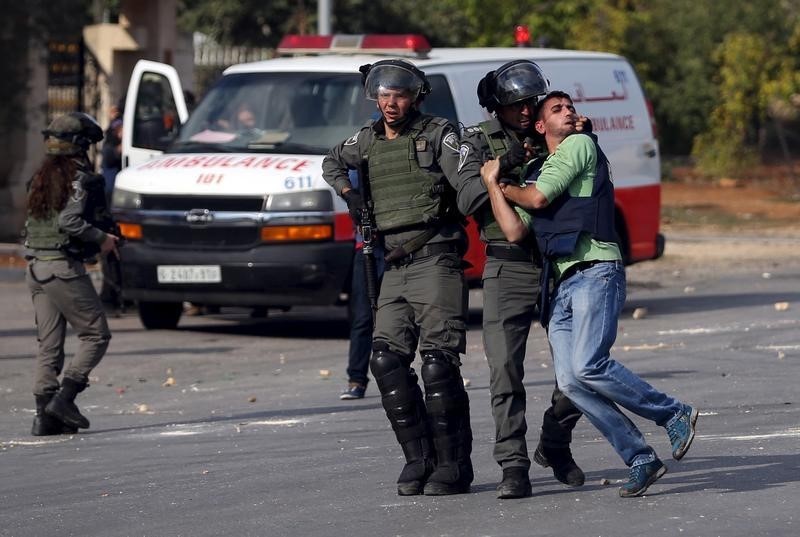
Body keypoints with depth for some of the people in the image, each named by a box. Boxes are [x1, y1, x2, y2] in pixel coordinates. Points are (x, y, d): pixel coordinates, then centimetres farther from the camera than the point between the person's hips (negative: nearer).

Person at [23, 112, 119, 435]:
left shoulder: (41, 178, 16)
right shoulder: (79, 179, -10)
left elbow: (35, 222, 14)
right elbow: (69, 222, -22)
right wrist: (102, 238, -9)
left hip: (35, 266, 8)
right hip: (63, 266, -8)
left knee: (48, 345, 8)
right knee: (95, 335, 0)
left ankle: (44, 415, 3)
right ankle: (64, 398, -11)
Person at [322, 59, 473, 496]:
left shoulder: (437, 135, 0)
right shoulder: (368, 141, 16)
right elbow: (332, 162, 34)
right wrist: (348, 194, 18)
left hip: (435, 260, -6)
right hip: (395, 268, 6)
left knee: (438, 363, -10)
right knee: (386, 359, -3)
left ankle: (453, 465, -5)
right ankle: (419, 458, 5)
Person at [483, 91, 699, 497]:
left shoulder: (580, 145, 6)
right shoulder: (537, 175, 27)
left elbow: (538, 199, -3)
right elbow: (514, 228, 15)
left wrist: (505, 186, 16)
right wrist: (491, 184, 15)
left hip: (596, 271, -7)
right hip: (562, 285, 8)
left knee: (588, 366, -24)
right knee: (570, 383, -8)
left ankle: (675, 415, -9)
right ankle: (641, 460, -4)